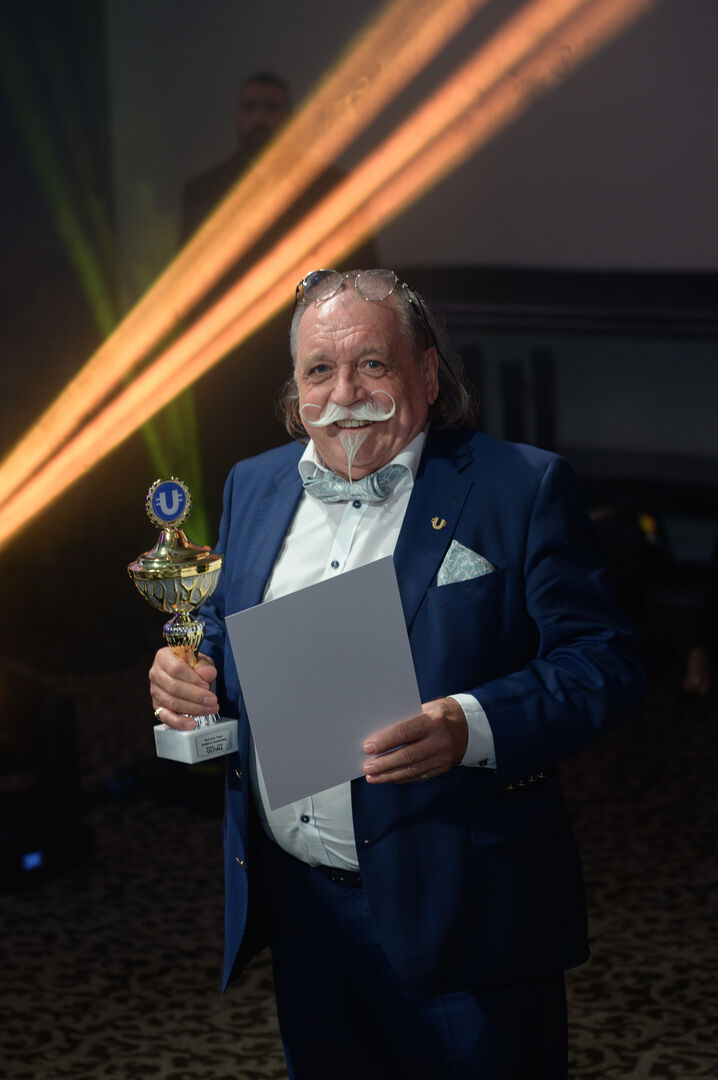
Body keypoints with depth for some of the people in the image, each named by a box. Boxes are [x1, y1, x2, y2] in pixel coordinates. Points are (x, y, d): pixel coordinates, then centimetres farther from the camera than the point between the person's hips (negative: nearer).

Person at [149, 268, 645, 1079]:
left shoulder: (521, 488, -8)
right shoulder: (254, 487, 9)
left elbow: (604, 662, -12)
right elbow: (227, 629, 20)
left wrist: (469, 727, -28)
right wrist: (189, 676, -4)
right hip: (300, 910, 5)